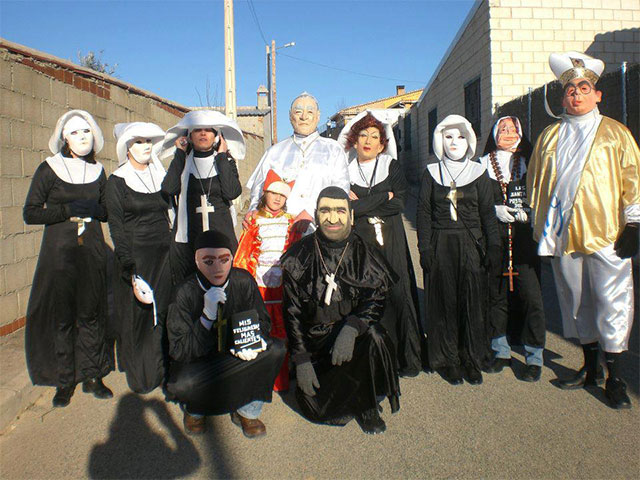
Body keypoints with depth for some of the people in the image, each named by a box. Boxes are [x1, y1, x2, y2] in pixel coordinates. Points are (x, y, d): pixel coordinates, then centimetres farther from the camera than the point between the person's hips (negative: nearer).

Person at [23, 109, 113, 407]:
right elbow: (30, 213, -5)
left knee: (92, 315, 6)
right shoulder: (48, 169, -2)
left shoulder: (97, 171, 9)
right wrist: (68, 210, -14)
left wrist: (93, 210, -4)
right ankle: (64, 381, 15)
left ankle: (91, 376, 18)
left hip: (92, 251, 3)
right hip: (59, 252, -3)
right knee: (61, 317, 1)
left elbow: (108, 210, 16)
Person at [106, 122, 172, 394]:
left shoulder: (161, 176, 11)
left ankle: (164, 371, 21)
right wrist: (130, 270, -16)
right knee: (138, 315, 2)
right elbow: (116, 227, -8)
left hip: (164, 255, 4)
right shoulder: (117, 182, -3)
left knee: (164, 313, 6)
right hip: (135, 256, -4)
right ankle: (141, 376, 17)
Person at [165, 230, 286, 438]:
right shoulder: (186, 293, -19)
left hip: (238, 358, 3)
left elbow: (263, 321, 2)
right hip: (198, 363, -2)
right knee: (181, 385, -33)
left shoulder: (244, 281, -13)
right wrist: (207, 316, -34)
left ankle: (247, 411, -3)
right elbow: (178, 352, -21)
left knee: (276, 349, -22)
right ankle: (194, 409, 6)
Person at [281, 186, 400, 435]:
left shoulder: (364, 253, -7)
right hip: (314, 338, 0)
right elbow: (292, 313, -4)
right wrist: (301, 361, -8)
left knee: (375, 338, -34)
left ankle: (367, 407, -6)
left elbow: (377, 298, -10)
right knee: (316, 409, -12)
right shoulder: (299, 257, -7)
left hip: (356, 332, 0)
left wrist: (351, 328, -30)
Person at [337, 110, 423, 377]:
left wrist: (362, 204, -8)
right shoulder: (344, 169, 8)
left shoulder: (392, 167, 11)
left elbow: (399, 203, -3)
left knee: (395, 294, -2)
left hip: (390, 244, 1)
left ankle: (404, 357, 8)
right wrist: (383, 197, -6)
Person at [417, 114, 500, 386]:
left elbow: (487, 212, 5)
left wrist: (493, 247, -4)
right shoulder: (432, 173, 6)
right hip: (440, 245, 0)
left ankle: (472, 360, 16)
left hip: (471, 245, 1)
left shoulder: (478, 172, 7)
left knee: (472, 301, 2)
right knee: (444, 302, 3)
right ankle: (447, 360, 14)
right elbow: (423, 212, 2)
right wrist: (425, 248, -6)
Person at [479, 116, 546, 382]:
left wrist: (528, 212, -6)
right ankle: (501, 351, 19)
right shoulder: (483, 164, 10)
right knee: (496, 293, 4)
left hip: (524, 238, 0)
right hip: (494, 238, 0)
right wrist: (494, 210, -10)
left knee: (531, 295, -7)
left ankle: (534, 357, 5)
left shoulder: (529, 162, 13)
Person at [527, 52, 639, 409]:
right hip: (563, 233, 3)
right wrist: (540, 226, 12)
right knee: (576, 301, 10)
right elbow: (536, 181, 17)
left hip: (606, 232, -3)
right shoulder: (550, 136, 15)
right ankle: (590, 367, 25)